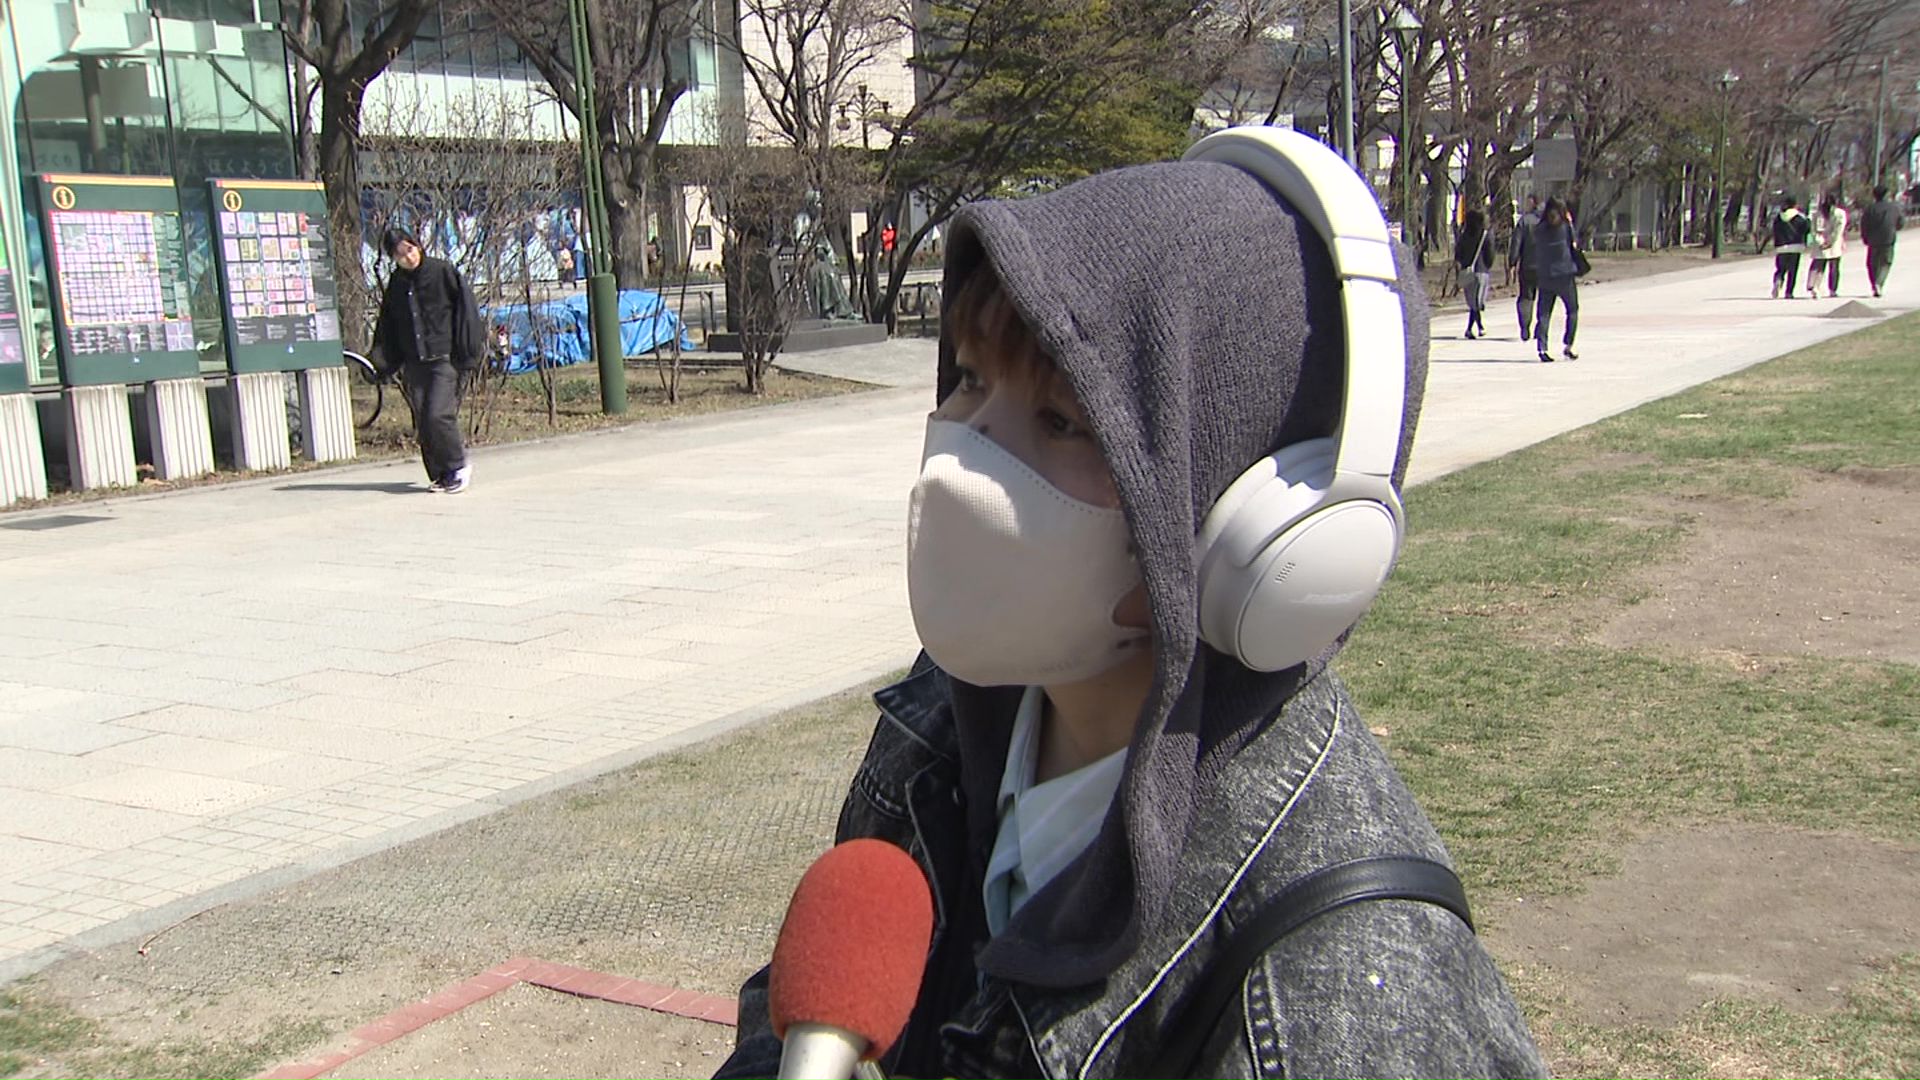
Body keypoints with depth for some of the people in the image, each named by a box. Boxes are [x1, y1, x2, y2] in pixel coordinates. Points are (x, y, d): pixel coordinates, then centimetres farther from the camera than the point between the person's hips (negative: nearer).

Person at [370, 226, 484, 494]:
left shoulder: (443, 271, -3)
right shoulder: (396, 283, 10)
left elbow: (466, 309, -3)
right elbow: (387, 326, 18)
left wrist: (468, 350, -8)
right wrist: (383, 360, 10)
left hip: (444, 359, -5)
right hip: (414, 363, 5)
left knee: (438, 415, -16)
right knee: (422, 422, 3)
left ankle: (458, 466, 2)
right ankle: (440, 475, 14)